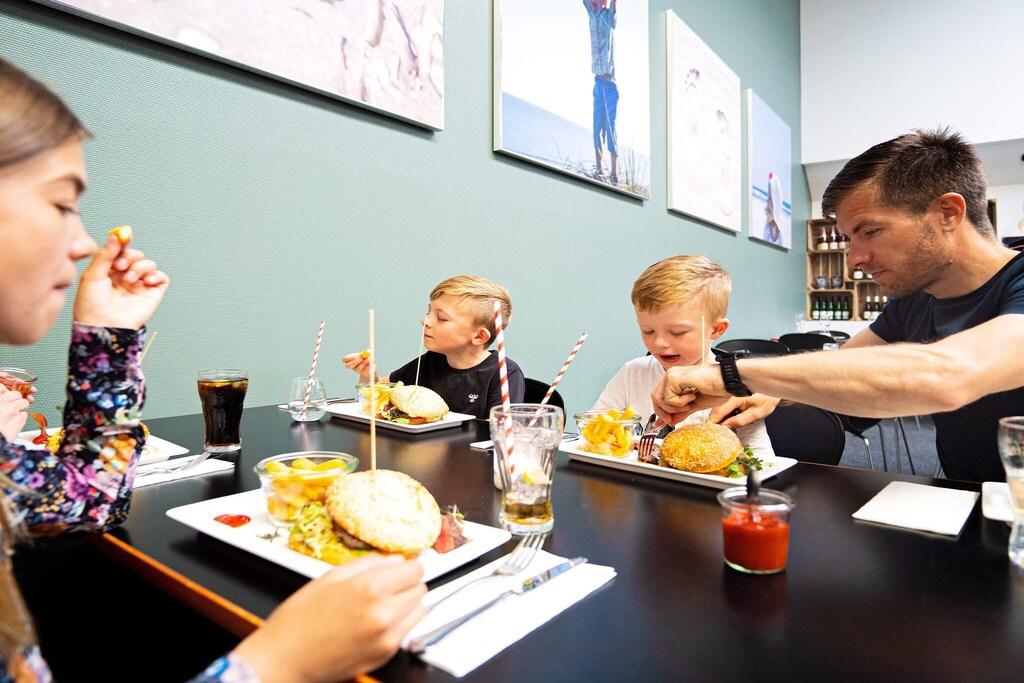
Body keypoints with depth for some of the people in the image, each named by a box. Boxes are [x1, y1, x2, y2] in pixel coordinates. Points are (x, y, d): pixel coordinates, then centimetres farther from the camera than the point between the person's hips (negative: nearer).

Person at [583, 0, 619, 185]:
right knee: (598, 126, 4)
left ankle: (615, 173, -9)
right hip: (598, 80, 6)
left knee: (610, 126, -10)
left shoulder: (608, 15, -3)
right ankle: (600, 169, 8)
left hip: (610, 80, -6)